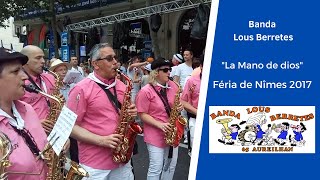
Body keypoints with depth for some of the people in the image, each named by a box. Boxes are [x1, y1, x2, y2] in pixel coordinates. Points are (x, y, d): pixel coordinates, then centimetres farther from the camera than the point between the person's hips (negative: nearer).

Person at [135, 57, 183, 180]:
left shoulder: (173, 86, 3)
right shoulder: (146, 91, -15)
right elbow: (142, 115, -13)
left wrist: (179, 107, -7)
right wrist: (159, 124, -23)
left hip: (172, 132, 6)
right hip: (155, 134, -6)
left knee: (171, 165, 16)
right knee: (156, 168, -1)